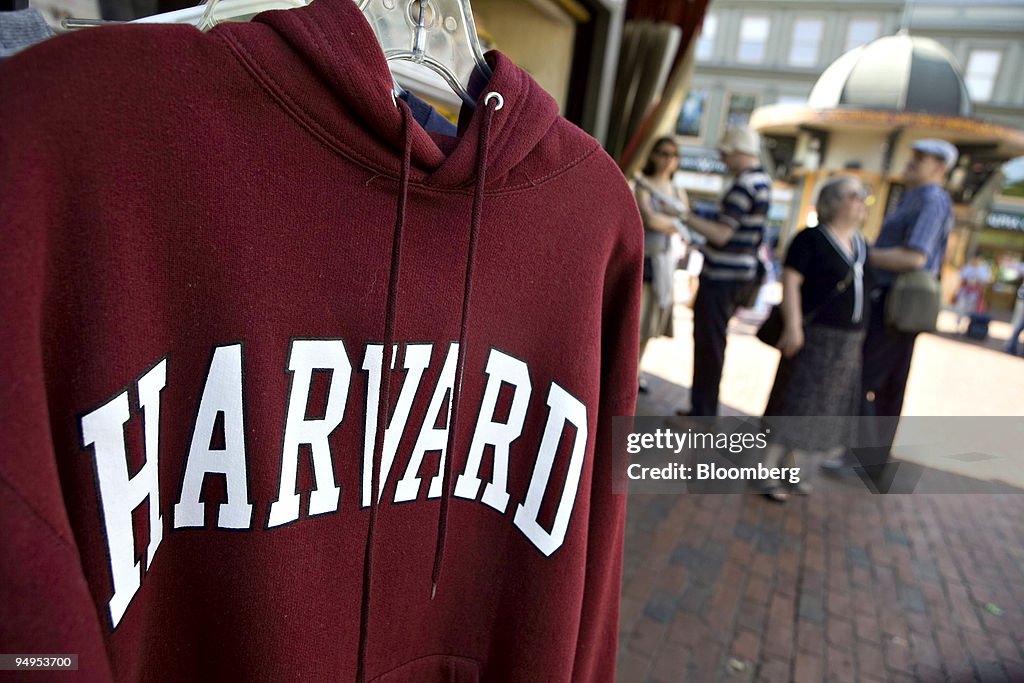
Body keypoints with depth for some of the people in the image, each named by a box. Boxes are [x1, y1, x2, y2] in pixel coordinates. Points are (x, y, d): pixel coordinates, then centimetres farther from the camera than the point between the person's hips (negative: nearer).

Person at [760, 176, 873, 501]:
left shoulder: (862, 246, 14)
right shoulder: (811, 239, -9)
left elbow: (863, 289, 20)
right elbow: (790, 281, -16)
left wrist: (859, 336, 17)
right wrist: (793, 326, -24)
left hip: (848, 340, 8)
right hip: (815, 335, -8)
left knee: (820, 404, 11)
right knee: (795, 401, -5)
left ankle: (789, 467, 22)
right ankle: (767, 470, 3)